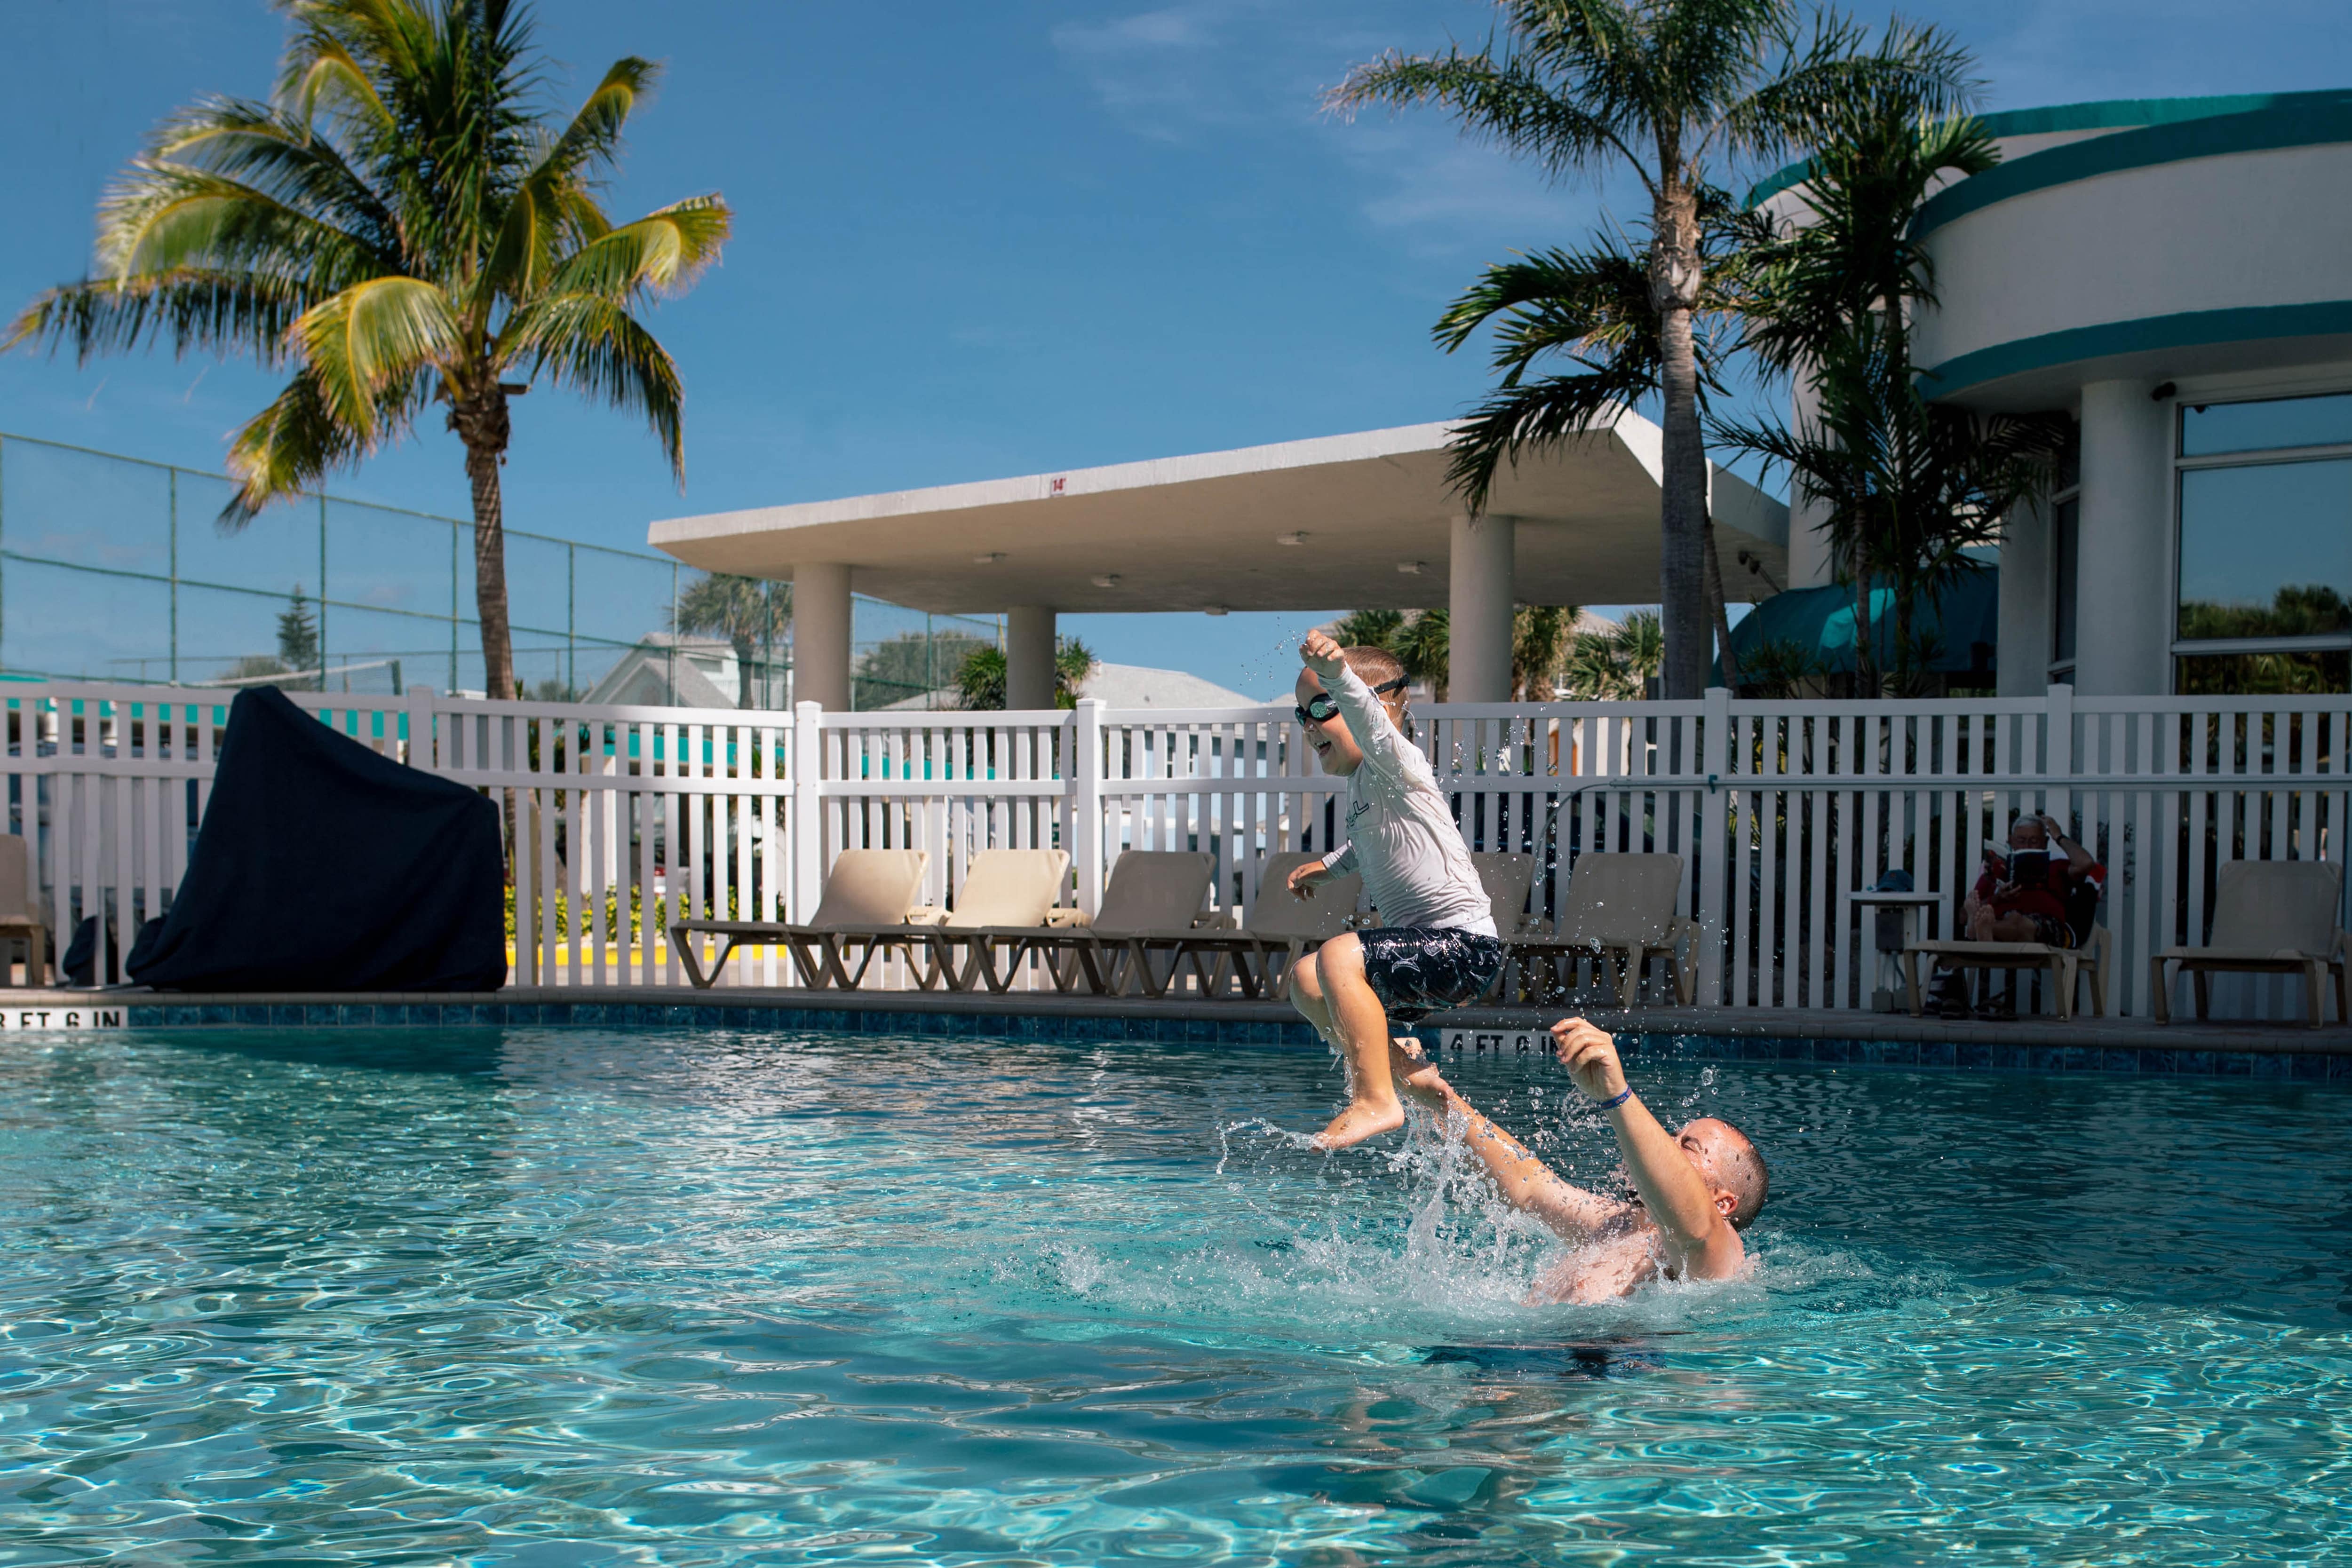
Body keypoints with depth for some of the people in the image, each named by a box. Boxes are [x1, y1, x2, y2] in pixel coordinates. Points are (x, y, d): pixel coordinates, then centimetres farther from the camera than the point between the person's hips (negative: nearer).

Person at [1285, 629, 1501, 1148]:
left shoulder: (1394, 762, -12)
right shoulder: (1360, 784, 16)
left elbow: (1372, 720, -36)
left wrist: (1337, 671, -53)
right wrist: (1326, 866, 27)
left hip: (1464, 944, -11)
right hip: (1424, 944, 11)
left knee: (1338, 955, -29)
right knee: (1306, 981, 19)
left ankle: (1376, 1099, -25)